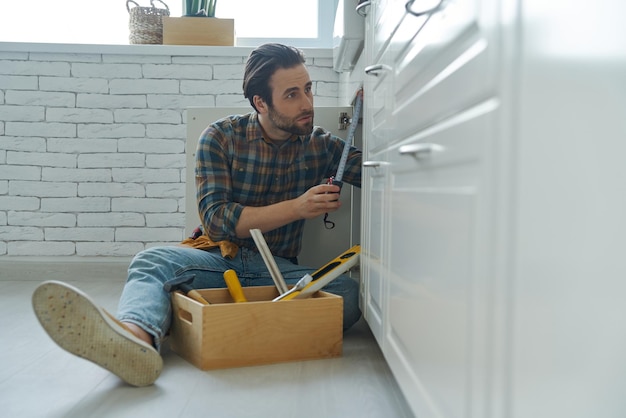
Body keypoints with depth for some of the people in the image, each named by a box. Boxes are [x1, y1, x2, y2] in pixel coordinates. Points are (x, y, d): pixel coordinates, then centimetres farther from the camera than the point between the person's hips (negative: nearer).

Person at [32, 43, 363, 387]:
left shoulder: (321, 146, 6)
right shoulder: (221, 137, -1)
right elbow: (216, 218, -10)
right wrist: (297, 208, -19)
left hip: (276, 269, 2)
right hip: (217, 256, -1)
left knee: (348, 292, -28)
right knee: (151, 261, -31)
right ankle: (136, 335, -63)